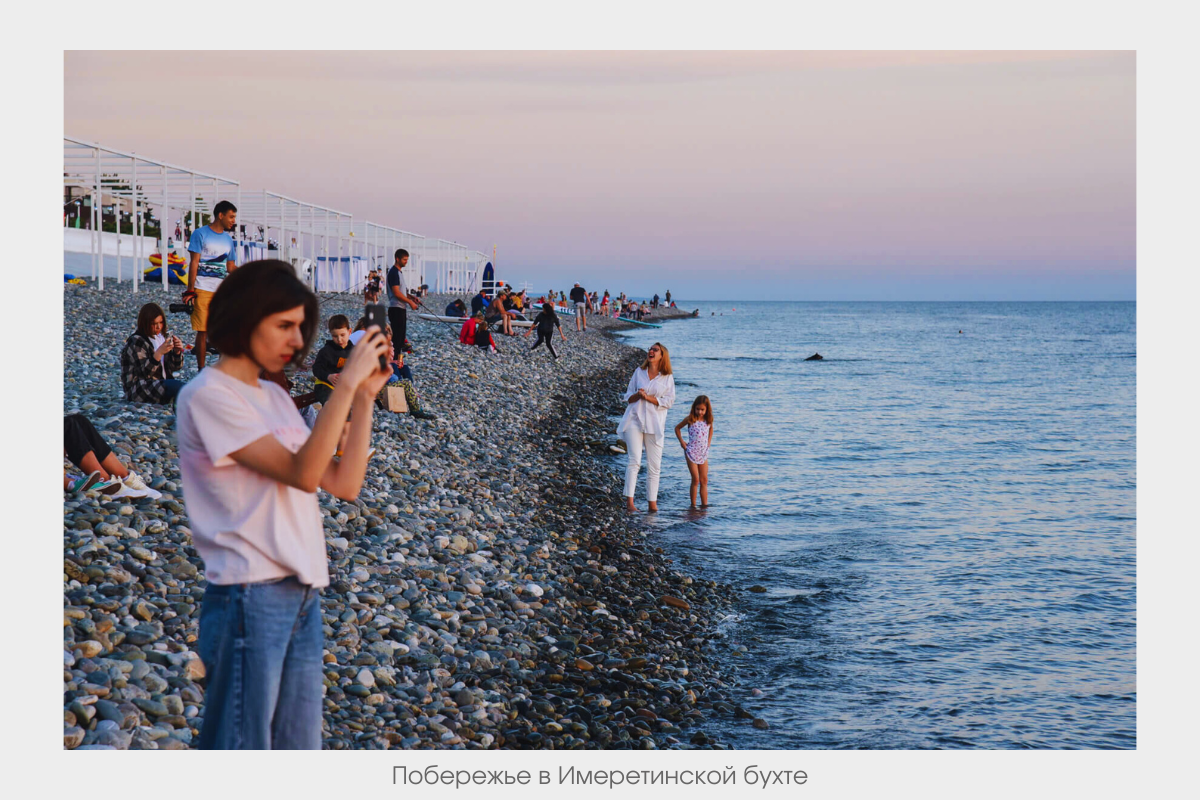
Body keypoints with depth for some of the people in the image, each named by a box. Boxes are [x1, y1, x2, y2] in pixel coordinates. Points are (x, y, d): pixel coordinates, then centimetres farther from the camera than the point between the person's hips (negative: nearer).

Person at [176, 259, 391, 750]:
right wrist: (347, 382, -17)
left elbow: (343, 484, 9)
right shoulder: (207, 396, -9)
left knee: (300, 751, 10)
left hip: (303, 598, 8)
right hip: (249, 599, -8)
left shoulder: (275, 397, 16)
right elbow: (303, 472, -18)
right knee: (241, 746, -3)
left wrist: (365, 397, 4)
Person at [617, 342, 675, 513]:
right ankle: (629, 500, -14)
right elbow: (628, 397, 14)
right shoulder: (639, 372, 12)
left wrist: (648, 397, -13)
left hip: (654, 424, 0)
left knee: (654, 465, 0)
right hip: (634, 420, 0)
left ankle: (652, 502, 6)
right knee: (634, 460, -11)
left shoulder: (667, 378, 6)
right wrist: (638, 395, -8)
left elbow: (668, 401, -2)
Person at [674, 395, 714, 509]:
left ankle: (704, 504, 5)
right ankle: (693, 505, 1)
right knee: (696, 480, -6)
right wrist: (682, 442, -1)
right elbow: (677, 428, 4)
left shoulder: (708, 420, 2)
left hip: (703, 453, 4)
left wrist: (709, 442, 13)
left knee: (704, 481, 3)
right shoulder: (690, 419, -8)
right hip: (691, 452, -4)